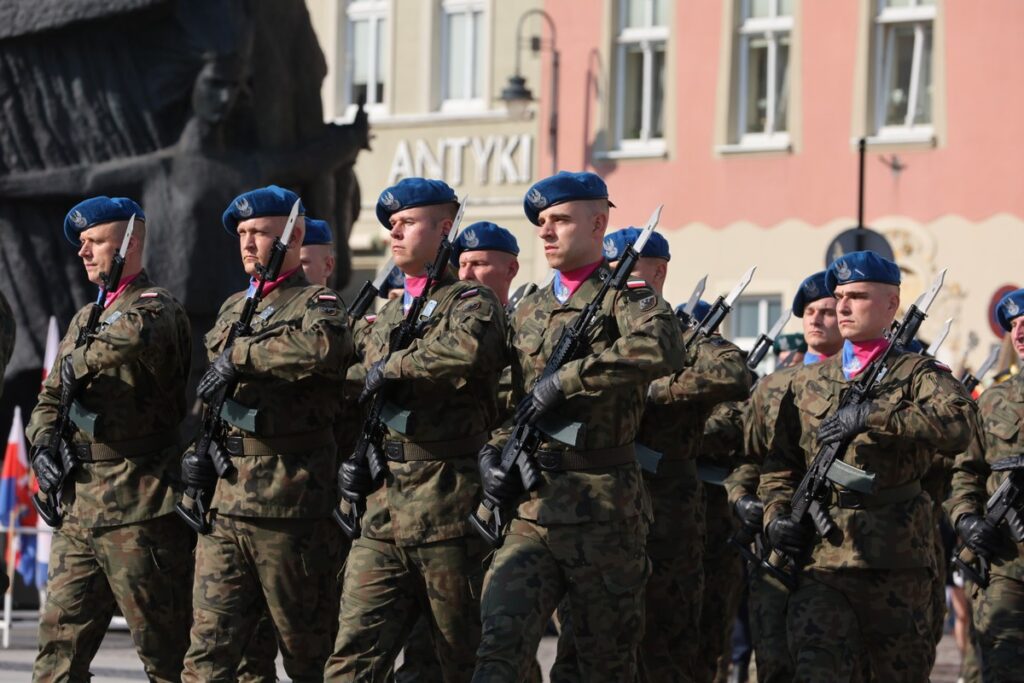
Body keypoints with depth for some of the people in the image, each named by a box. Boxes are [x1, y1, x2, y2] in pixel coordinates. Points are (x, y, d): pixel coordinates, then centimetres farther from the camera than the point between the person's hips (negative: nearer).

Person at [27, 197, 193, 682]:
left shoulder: (155, 307, -7)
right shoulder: (85, 319, 20)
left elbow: (133, 336, -33)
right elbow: (50, 400, 23)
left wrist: (80, 361, -16)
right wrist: (43, 446, 3)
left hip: (138, 509, -9)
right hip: (79, 507, 9)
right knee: (59, 644, 5)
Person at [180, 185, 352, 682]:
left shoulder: (316, 305, -3)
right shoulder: (233, 309, 20)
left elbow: (322, 348, -28)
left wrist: (241, 356, -20)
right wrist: (198, 446, 12)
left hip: (289, 504, -7)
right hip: (224, 504, 7)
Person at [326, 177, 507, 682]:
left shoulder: (471, 303, -3)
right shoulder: (387, 315, 20)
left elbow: (467, 350, -29)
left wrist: (394, 366, -14)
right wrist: (355, 456, 9)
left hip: (448, 509, -6)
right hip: (382, 512, 7)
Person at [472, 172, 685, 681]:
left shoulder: (624, 297, -3)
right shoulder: (528, 311, 17)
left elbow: (662, 350, -26)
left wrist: (565, 381, -25)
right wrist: (493, 452, 4)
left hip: (603, 509, -5)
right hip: (530, 509, 5)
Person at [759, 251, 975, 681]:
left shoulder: (917, 373, 3)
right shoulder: (807, 382, 17)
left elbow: (957, 425, -17)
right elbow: (780, 462, 21)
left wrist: (872, 417, -25)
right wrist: (775, 515, 1)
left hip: (897, 561, -2)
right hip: (821, 557, 2)